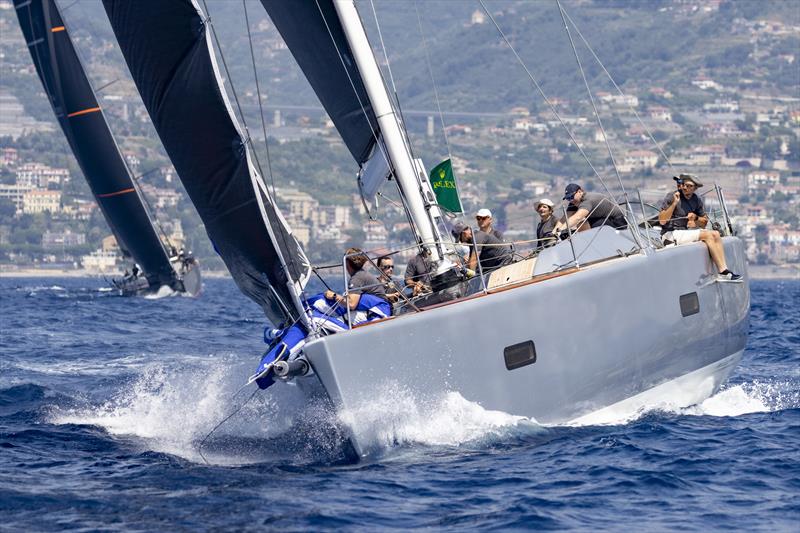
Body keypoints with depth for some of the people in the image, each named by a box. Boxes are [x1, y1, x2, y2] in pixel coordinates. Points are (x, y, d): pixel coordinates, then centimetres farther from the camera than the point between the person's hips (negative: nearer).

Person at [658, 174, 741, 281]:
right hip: (671, 235, -7)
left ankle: (724, 270, -21)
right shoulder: (671, 197, -9)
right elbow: (662, 221, -16)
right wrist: (674, 204, -24)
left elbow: (704, 222, 17)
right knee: (707, 235, -21)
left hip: (688, 231, 7)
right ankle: (723, 271, -21)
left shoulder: (697, 200, 10)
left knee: (715, 234, -14)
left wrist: (695, 218, -5)